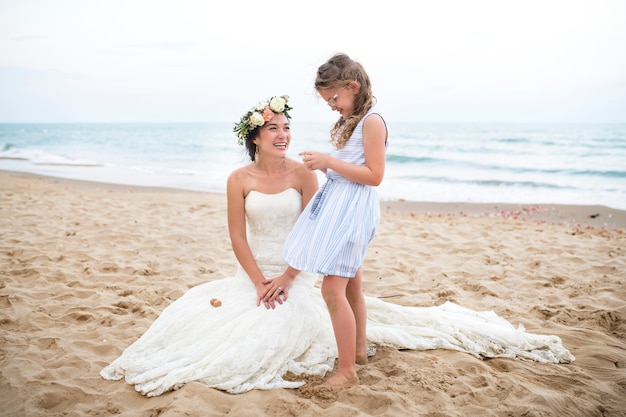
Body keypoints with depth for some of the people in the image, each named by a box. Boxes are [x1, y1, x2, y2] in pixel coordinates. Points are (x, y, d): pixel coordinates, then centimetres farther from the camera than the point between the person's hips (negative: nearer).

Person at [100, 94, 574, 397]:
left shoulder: (303, 174, -7)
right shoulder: (239, 179, -4)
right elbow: (238, 237, -4)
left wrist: (286, 279, -15)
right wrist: (260, 283, -13)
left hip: (299, 273, -3)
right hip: (253, 274, 3)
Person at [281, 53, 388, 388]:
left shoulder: (372, 122, -13)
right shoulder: (346, 122, 16)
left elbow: (375, 175, -19)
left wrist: (329, 162, -21)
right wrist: (322, 164, 3)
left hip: (353, 208, -10)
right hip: (335, 204, 10)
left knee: (333, 288, -13)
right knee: (350, 285, 18)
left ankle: (347, 371, -5)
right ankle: (358, 350, 33)